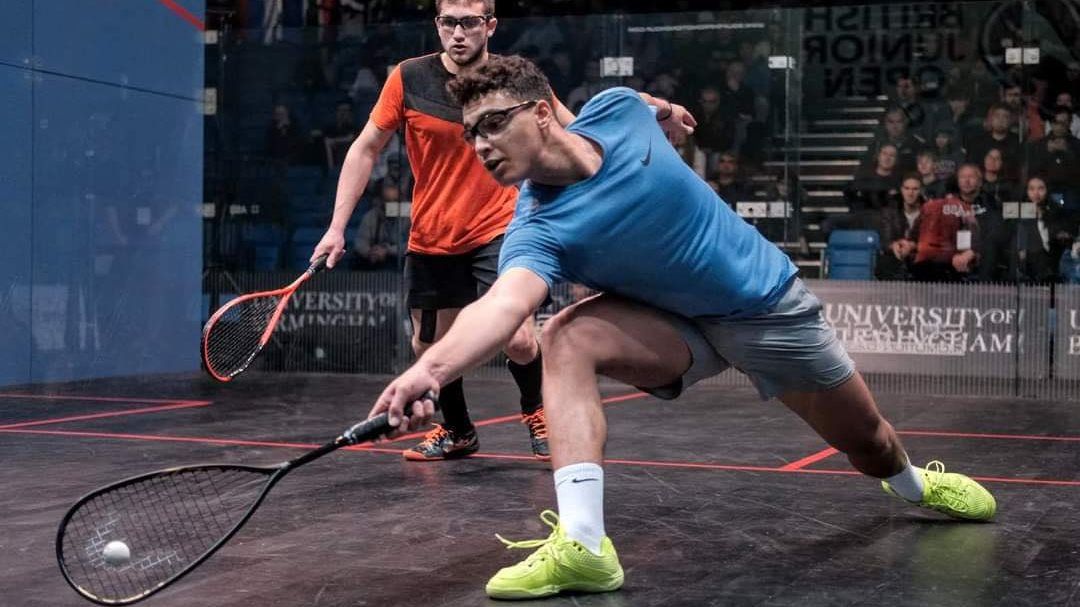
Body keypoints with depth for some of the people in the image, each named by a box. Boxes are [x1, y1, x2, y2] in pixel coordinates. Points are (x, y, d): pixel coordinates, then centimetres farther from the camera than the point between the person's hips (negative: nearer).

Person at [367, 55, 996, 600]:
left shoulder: (618, 110, -22)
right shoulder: (537, 231, -28)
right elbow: (504, 304, -50)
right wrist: (431, 367, -64)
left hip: (767, 302, 1)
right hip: (677, 322, -1)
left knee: (868, 443, 15)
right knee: (567, 339, -31)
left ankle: (915, 482, 54)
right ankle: (582, 544, -34)